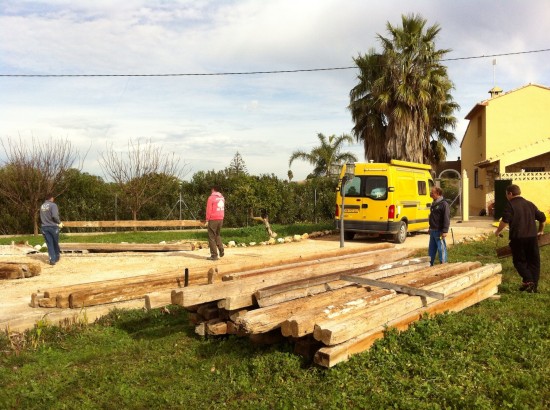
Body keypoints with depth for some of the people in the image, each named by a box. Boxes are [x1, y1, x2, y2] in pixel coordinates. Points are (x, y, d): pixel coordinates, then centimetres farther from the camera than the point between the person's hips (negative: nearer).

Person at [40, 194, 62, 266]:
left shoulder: (42, 206, 11)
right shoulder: (53, 205, -9)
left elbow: (41, 217, 15)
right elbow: (55, 216, -20)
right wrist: (59, 222, -6)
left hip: (44, 227, 4)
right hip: (53, 227, -4)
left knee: (49, 244, 5)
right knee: (55, 243, 13)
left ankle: (52, 260, 0)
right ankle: (57, 257, 27)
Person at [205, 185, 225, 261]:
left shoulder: (211, 197, -9)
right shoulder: (222, 198, 11)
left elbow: (209, 210, -9)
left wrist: (207, 220, -4)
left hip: (213, 219, -6)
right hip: (221, 219, 6)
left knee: (212, 237, 0)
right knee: (218, 235, 22)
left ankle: (214, 255, -1)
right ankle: (221, 249, 5)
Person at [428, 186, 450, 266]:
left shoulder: (444, 204, -13)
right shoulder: (434, 204, 15)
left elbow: (446, 218, -18)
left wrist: (445, 231, -22)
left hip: (439, 231, -9)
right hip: (432, 230, 9)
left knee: (441, 248, -2)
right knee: (431, 249, 14)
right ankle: (430, 264, 21)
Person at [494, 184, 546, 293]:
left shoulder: (510, 205, -4)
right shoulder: (530, 204, 14)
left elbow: (505, 221, -16)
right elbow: (542, 218, 19)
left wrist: (498, 231, -2)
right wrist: (540, 231, 32)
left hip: (518, 238, -5)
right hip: (532, 237, 5)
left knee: (519, 261, 6)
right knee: (534, 261, 11)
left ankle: (528, 281, -12)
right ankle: (534, 286, 12)